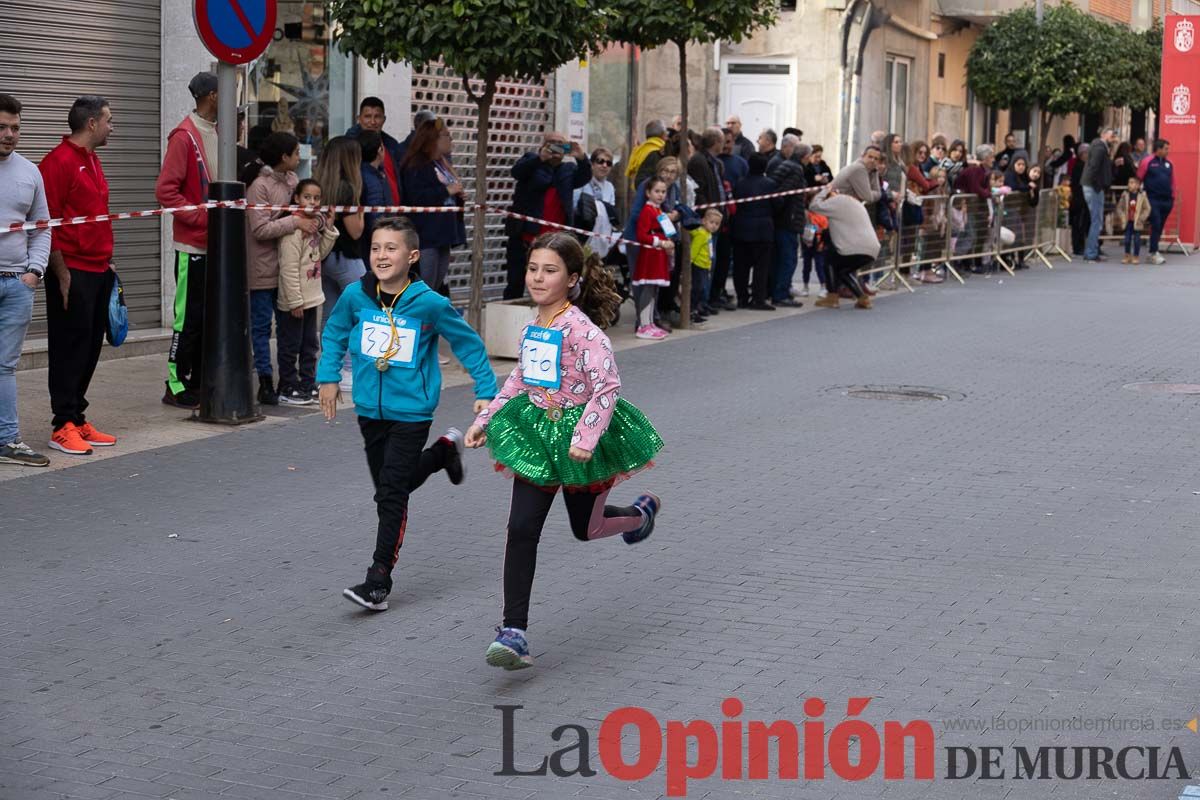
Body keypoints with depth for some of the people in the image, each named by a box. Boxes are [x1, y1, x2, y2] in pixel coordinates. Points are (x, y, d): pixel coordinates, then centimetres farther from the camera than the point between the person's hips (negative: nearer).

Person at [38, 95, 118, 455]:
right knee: (70, 349, -4)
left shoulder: (92, 160, 16)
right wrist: (62, 273, -17)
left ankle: (77, 418, 18)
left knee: (89, 348, 11)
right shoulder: (59, 162, -13)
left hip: (98, 271, 9)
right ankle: (64, 426, 1)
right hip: (73, 273, -9)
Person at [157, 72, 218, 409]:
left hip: (216, 243, 8)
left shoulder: (217, 133, 12)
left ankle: (196, 382, 19)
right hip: (193, 244, -8)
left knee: (208, 316, 11)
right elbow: (165, 191, -18)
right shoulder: (184, 136, -13)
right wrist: (203, 218, -19)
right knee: (189, 316, -3)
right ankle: (176, 387, 5)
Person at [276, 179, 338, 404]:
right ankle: (288, 389, 11)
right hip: (293, 300, -9)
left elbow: (320, 255, 15)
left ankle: (307, 386, 25)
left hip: (311, 297, 9)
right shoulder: (294, 228, -18)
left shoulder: (314, 224, 8)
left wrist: (329, 229, 4)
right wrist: (295, 301, -20)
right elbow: (289, 268, -20)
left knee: (310, 345, 15)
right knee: (290, 346, 2)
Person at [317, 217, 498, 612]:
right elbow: (333, 333, 14)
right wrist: (328, 376, 6)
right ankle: (444, 451, 46)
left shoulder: (429, 303, -15)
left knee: (391, 494, -8)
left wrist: (486, 392, -1)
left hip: (411, 411, -5)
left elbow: (469, 344, -2)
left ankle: (378, 581, -2)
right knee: (388, 487, 20)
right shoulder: (355, 296, -6)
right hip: (370, 409, 5)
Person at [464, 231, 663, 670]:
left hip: (577, 435, -5)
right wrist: (485, 419, 13)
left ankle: (641, 513, 50)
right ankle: (514, 632, -8)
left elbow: (608, 386, -27)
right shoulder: (532, 327, 2)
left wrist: (586, 437, -35)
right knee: (522, 530, -8)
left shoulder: (582, 329, -21)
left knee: (586, 528, 14)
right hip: (537, 433, 5)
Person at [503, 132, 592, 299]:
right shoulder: (532, 161, 7)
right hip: (525, 235, -2)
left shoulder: (569, 169, 16)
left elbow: (585, 178, 0)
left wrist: (582, 159, -20)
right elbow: (517, 171, -12)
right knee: (516, 283, -1)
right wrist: (540, 158, -29)